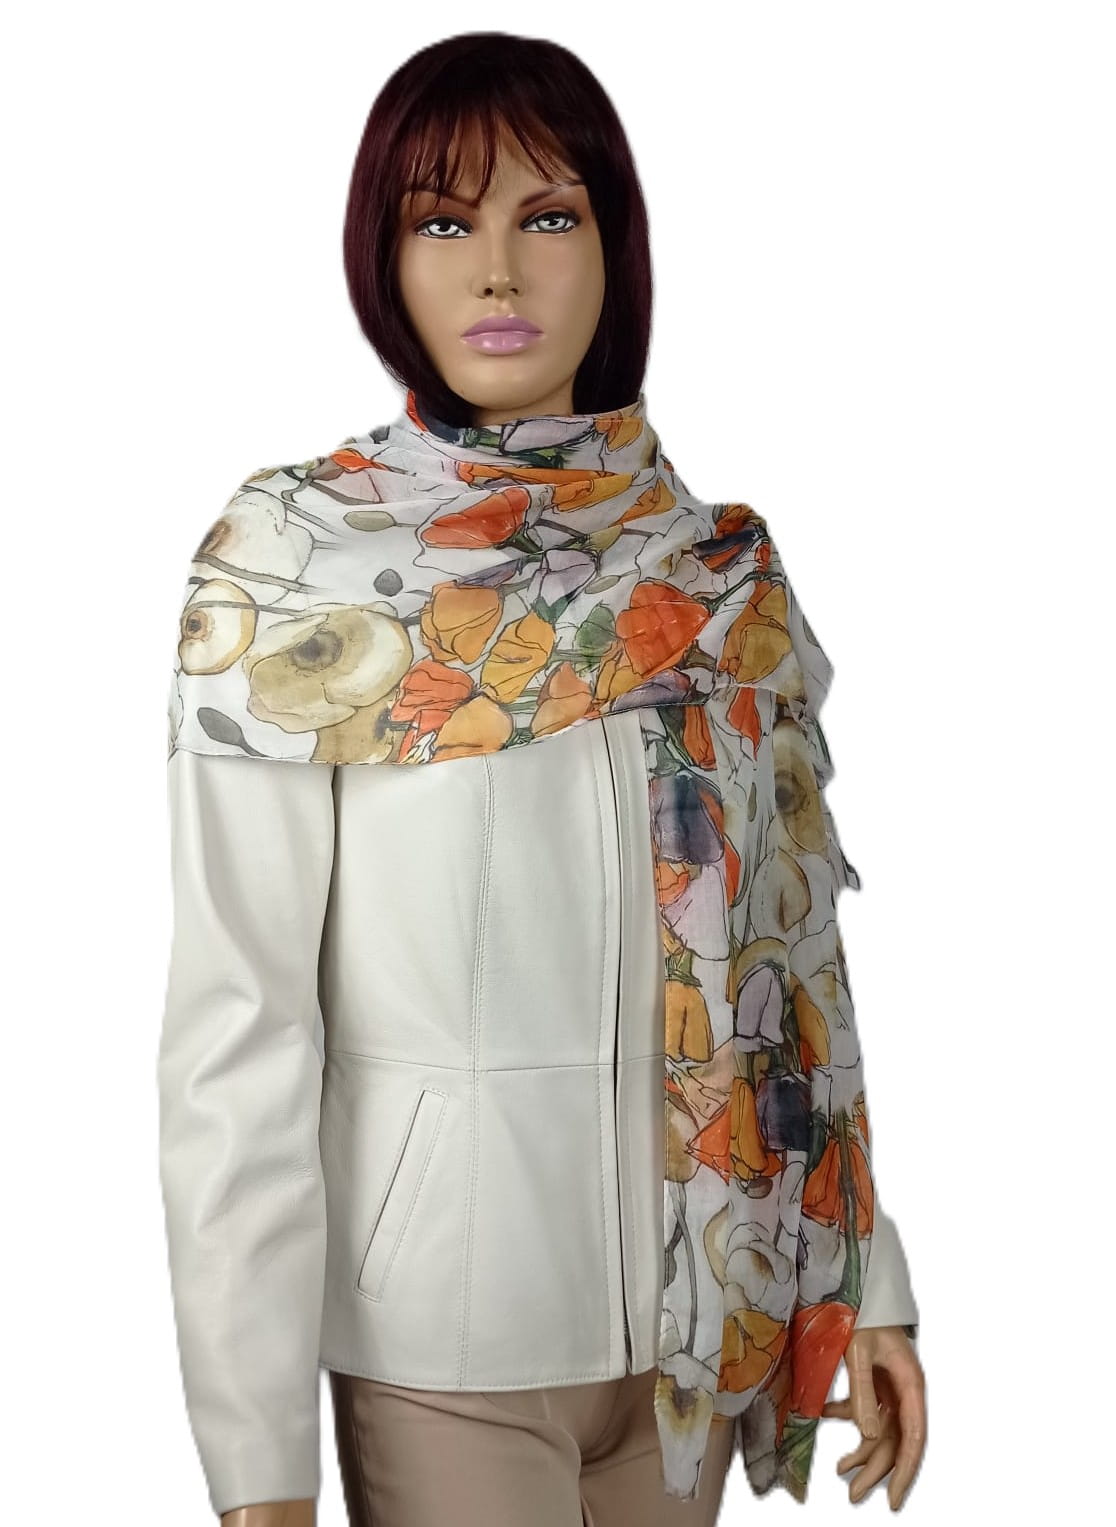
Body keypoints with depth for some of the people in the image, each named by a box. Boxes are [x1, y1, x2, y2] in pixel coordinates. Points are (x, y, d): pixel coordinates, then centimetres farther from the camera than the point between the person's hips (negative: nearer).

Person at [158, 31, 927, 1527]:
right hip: (443, 1342, -4)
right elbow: (237, 1023, -11)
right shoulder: (293, 558, -8)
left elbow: (790, 947, 8)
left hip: (696, 1299, 4)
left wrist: (870, 1278, 6)